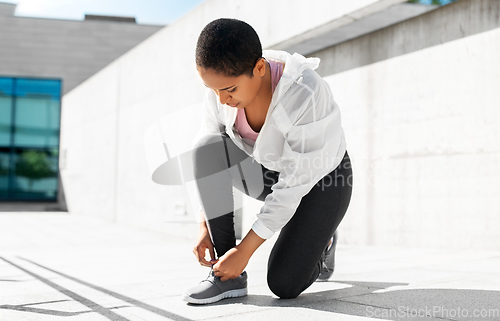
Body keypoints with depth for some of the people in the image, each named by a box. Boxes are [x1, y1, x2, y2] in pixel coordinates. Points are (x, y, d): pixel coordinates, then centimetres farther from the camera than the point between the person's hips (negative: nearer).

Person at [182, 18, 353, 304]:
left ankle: (320, 241, 20)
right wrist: (204, 227, -15)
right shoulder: (222, 86, -20)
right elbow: (207, 158, -8)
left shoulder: (306, 96, -36)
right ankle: (228, 275, -16)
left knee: (284, 284, -17)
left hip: (320, 178, -5)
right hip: (269, 171, 5)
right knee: (208, 149, -26)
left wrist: (245, 250, -29)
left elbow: (294, 184, -32)